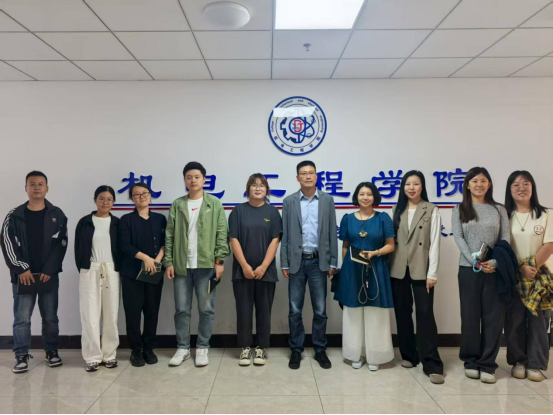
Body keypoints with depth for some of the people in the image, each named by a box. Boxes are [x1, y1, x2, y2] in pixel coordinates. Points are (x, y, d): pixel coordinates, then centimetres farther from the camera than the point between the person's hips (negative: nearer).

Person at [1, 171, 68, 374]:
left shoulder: (57, 215, 3)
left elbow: (61, 244, -3)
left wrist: (49, 270, -11)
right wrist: (21, 269, -10)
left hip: (49, 275, 0)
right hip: (23, 275, 0)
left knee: (50, 317, 9)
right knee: (22, 318, 2)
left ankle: (52, 351, 23)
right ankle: (22, 356, 14)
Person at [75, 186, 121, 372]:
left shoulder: (117, 223, 5)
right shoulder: (85, 222, 5)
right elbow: (78, 249, 6)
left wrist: (119, 268, -4)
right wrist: (82, 269, 0)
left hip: (112, 271, 0)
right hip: (90, 271, 0)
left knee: (111, 314, 5)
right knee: (90, 314, 0)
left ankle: (110, 354, 15)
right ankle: (93, 357, 8)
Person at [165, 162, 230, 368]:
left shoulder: (214, 204, 2)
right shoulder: (177, 205, 9)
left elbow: (222, 234, -2)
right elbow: (170, 236, 7)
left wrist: (220, 261, -8)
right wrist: (169, 262, 0)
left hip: (206, 264, -2)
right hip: (181, 265, 2)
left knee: (206, 309, 5)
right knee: (182, 309, 8)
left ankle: (202, 348, 18)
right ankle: (183, 348, 22)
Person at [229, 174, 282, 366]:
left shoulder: (272, 212, 3)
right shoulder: (239, 211, 3)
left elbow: (275, 241, -3)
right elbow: (234, 240, -3)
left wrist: (263, 267, -11)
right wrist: (245, 266, -11)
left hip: (266, 270, 0)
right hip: (242, 270, 0)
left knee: (264, 311, 7)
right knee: (244, 311, 6)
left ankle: (262, 348, 19)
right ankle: (245, 348, 18)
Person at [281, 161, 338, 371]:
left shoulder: (327, 200, 3)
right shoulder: (289, 201, 2)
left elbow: (332, 233, 4)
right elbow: (285, 235, 2)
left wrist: (333, 262, 0)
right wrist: (284, 263, -1)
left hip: (319, 261, 0)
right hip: (297, 261, 0)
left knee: (320, 310, 7)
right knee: (295, 310, 7)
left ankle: (320, 350, 22)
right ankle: (296, 350, 21)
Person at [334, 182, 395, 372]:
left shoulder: (383, 218, 0)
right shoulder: (348, 219, 6)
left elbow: (391, 245, 0)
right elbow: (345, 246, 10)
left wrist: (374, 253, -16)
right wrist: (346, 267, 1)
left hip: (376, 270, -1)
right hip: (352, 271, 2)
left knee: (375, 314, 3)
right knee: (353, 314, 7)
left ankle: (374, 356, 16)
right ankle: (357, 354, 20)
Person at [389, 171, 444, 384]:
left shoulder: (432, 210, 0)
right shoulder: (398, 210, 12)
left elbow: (435, 243, -5)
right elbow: (392, 240, 9)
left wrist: (432, 273, -11)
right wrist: (388, 266, 2)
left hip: (421, 270, -4)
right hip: (398, 269, 4)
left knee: (425, 314, -7)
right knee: (402, 313, 9)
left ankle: (432, 364, -2)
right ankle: (408, 355, 23)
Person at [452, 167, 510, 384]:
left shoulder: (499, 210, 8)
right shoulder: (460, 210, 7)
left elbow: (506, 239, 1)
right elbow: (458, 238, -3)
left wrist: (495, 262, -15)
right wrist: (475, 261, -16)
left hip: (495, 269, 1)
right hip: (469, 269, 0)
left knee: (493, 317, 2)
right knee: (470, 316, 5)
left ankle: (487, 364, 13)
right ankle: (471, 361, 18)